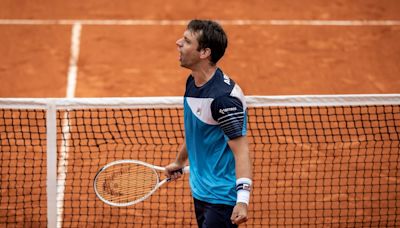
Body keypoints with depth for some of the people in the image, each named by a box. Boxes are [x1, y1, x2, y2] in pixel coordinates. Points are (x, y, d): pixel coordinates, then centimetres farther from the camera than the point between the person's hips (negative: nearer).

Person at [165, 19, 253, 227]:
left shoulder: (224, 97, -24)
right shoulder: (192, 82, 4)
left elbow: (241, 151, -26)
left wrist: (242, 199, -34)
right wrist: (179, 162, 32)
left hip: (222, 198, -9)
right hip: (200, 192, 9)